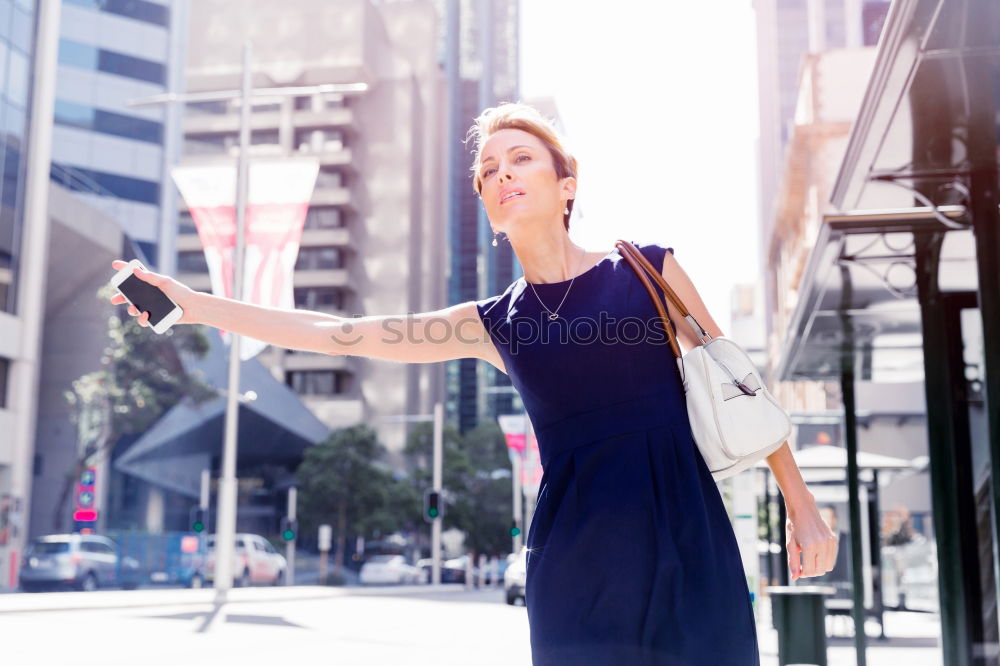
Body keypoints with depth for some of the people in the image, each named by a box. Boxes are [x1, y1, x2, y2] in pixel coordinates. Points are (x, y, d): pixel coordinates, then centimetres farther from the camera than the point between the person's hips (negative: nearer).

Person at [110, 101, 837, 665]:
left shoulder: (649, 268, 4)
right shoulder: (495, 323, 7)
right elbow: (339, 333, 6)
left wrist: (802, 506, 7)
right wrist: (193, 303, 4)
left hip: (688, 544, -1)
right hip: (576, 562, 1)